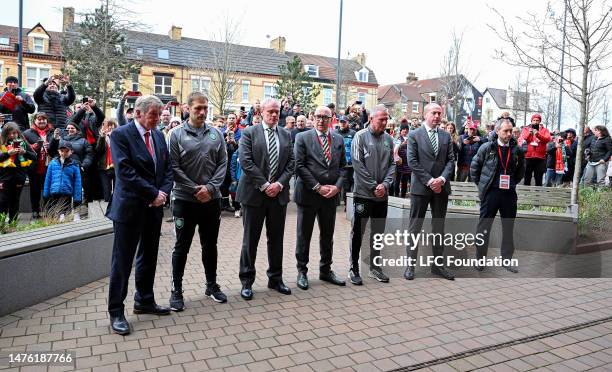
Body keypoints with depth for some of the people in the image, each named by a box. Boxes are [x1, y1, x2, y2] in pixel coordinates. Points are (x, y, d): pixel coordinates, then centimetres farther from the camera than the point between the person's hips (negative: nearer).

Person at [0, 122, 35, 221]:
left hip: (19, 176, 2)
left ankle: (13, 222, 18)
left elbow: (34, 157, 3)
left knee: (15, 200, 10)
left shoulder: (23, 143, 7)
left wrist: (24, 152, -13)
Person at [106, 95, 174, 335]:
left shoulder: (159, 135, 10)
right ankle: (116, 311, 15)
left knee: (149, 258, 16)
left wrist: (163, 193, -6)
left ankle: (144, 301, 31)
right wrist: (154, 193, -17)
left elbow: (167, 169, 11)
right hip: (130, 207, -6)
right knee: (122, 261, 3)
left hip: (154, 207, 7)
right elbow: (125, 172, -19)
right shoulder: (121, 134, -10)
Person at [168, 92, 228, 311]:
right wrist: (195, 189, -13)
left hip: (211, 199, 3)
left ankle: (212, 285, 30)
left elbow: (222, 164, 2)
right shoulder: (177, 135, -3)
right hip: (185, 199, -3)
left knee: (210, 245, 14)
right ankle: (176, 290, 20)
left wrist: (210, 188, -11)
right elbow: (174, 167, -8)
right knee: (182, 246, 6)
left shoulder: (216, 134, 5)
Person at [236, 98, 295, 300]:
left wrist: (279, 183, -9)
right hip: (254, 193, -4)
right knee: (250, 239, 5)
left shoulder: (286, 135, 10)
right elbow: (245, 162, -11)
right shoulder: (249, 132, -2)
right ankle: (247, 281, 17)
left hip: (279, 193, 4)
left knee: (276, 239, 13)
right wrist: (264, 185, -14)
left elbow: (291, 162, 6)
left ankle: (275, 278, 26)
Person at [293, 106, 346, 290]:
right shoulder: (303, 137, -2)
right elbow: (300, 166, -9)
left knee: (328, 235, 14)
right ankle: (302, 271, 19)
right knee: (304, 235, 6)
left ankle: (326, 270, 28)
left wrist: (337, 186, -7)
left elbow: (342, 166, 10)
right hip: (308, 194, -4)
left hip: (331, 195, 4)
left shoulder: (339, 139, 10)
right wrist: (318, 187, -14)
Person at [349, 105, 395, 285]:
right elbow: (358, 164, -12)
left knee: (378, 232, 13)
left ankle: (374, 267, 26)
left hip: (382, 194, 5)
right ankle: (354, 268, 14)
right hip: (363, 193, -5)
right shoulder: (361, 136, -7)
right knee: (358, 232, 3)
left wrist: (385, 184, -8)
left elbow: (392, 164, 8)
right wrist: (373, 186, -13)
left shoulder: (388, 139, 8)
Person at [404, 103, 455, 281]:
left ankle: (438, 264, 19)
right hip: (421, 187, -4)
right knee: (415, 227, 2)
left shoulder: (446, 136, 10)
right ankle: (411, 264, 10)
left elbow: (451, 159, 6)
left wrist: (442, 178, -11)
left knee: (439, 227, 10)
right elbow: (412, 161, -8)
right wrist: (429, 180, -14)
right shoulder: (414, 135, -2)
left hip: (441, 187, 4)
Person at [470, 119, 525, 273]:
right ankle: (480, 259, 14)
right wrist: (481, 185, 6)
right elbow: (474, 167, 5)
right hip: (491, 192, -3)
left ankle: (507, 260, 22)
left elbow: (521, 170, 19)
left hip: (509, 193, 3)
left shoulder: (517, 149, 3)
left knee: (508, 228, 10)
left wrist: (513, 183, 14)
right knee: (484, 227, 3)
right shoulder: (487, 148, -4)